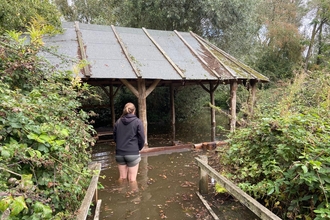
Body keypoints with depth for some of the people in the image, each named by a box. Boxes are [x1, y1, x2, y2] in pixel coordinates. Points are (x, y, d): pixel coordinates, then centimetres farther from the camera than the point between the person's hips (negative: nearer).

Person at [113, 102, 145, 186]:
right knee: (132, 179, 6)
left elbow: (114, 138, 9)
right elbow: (141, 138, -7)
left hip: (119, 153, 4)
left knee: (122, 177, 17)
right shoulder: (137, 122, -8)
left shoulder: (118, 122, 2)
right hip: (133, 153, -3)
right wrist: (139, 148, 11)